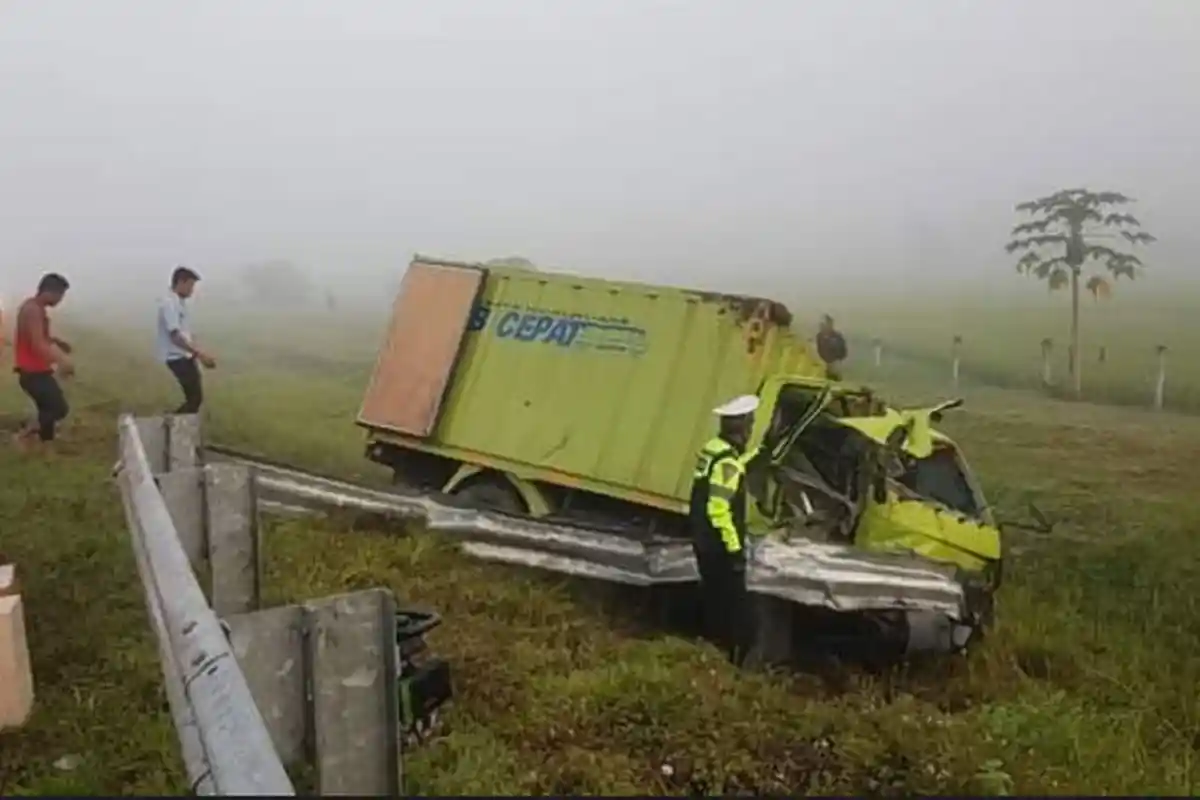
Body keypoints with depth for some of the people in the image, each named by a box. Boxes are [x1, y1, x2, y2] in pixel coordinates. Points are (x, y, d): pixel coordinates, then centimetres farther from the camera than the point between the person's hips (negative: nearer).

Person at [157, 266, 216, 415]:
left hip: (185, 357, 10)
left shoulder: (180, 303, 13)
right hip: (177, 358, -10)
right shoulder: (169, 304, -17)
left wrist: (199, 354, 16)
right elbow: (175, 336, -25)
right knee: (195, 398, -8)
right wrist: (200, 353, -28)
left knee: (195, 398, 11)